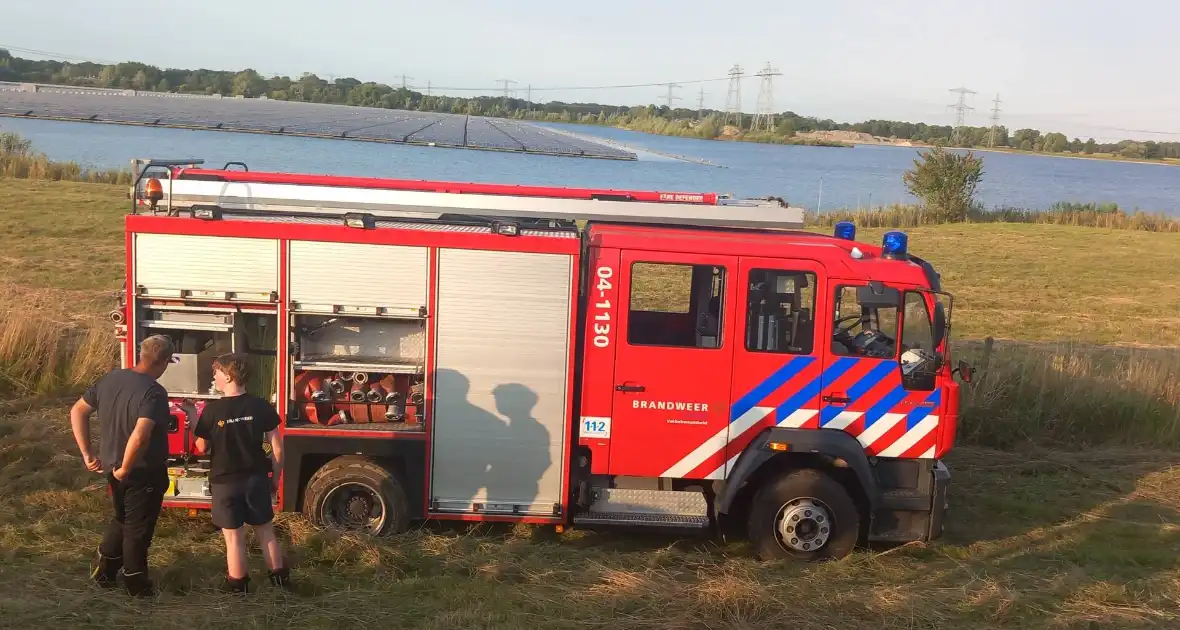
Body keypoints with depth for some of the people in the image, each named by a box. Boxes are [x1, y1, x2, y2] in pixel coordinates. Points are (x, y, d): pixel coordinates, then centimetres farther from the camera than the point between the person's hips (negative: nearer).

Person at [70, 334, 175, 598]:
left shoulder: (111, 379, -1)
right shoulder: (154, 393, -26)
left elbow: (78, 411, 6)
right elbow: (139, 437, -37)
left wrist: (87, 454, 8)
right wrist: (125, 468, -22)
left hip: (114, 468, 7)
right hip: (143, 473, -7)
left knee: (122, 519, 28)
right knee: (138, 527, 11)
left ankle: (103, 568, 36)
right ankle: (136, 583, 24)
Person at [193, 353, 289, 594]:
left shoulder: (212, 410, -14)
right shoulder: (261, 406, -6)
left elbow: (202, 447, -3)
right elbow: (277, 447, -3)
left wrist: (194, 423, 13)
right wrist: (275, 477, 10)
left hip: (225, 481, -3)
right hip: (256, 478, 3)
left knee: (233, 535, 8)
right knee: (265, 530, 16)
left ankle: (237, 584, 18)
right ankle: (279, 576, 24)